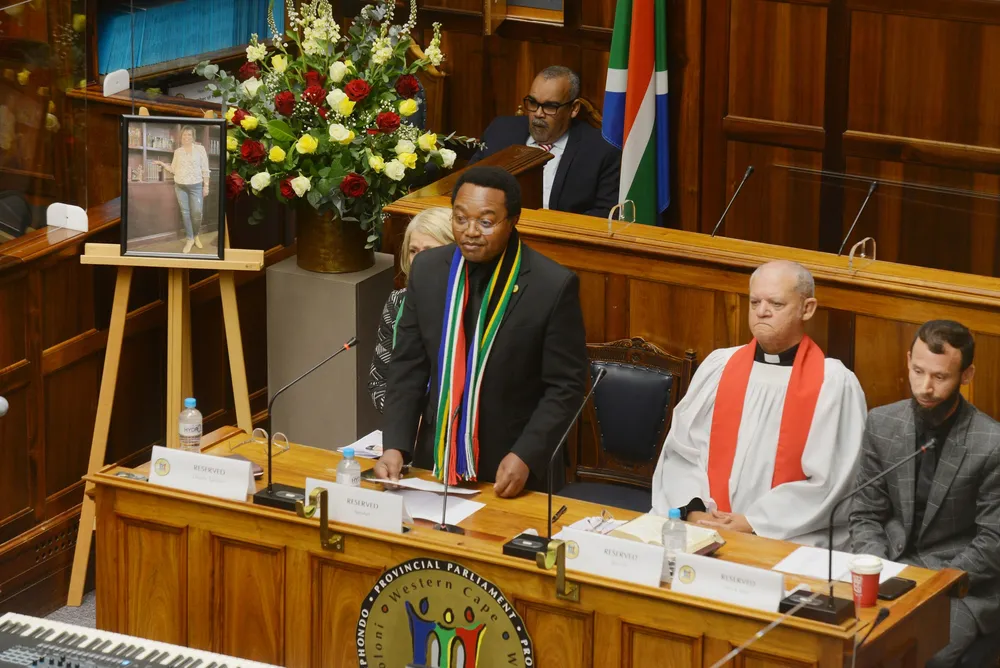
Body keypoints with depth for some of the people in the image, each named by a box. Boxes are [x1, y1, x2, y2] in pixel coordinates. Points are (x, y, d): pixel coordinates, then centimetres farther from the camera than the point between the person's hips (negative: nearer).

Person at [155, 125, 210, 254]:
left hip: (196, 186, -3)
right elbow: (174, 169, 12)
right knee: (185, 212, 4)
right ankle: (190, 239, 13)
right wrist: (162, 164, -2)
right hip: (180, 186, 3)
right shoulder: (177, 152, 7)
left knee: (197, 213, -6)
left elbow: (205, 169, -1)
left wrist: (206, 186, -4)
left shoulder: (200, 148, -1)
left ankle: (196, 235, 18)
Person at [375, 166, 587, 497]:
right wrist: (395, 446, -7)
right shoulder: (427, 269, -1)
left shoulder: (553, 286, -14)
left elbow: (565, 386, -9)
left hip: (508, 470, -4)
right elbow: (408, 367, 5)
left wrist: (526, 456, -20)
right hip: (435, 460, 4)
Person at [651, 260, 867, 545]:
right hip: (707, 528, 4)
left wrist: (753, 523, -12)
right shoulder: (719, 366, 11)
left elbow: (829, 483, -6)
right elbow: (681, 449, 9)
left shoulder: (834, 383, -1)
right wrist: (695, 511, -8)